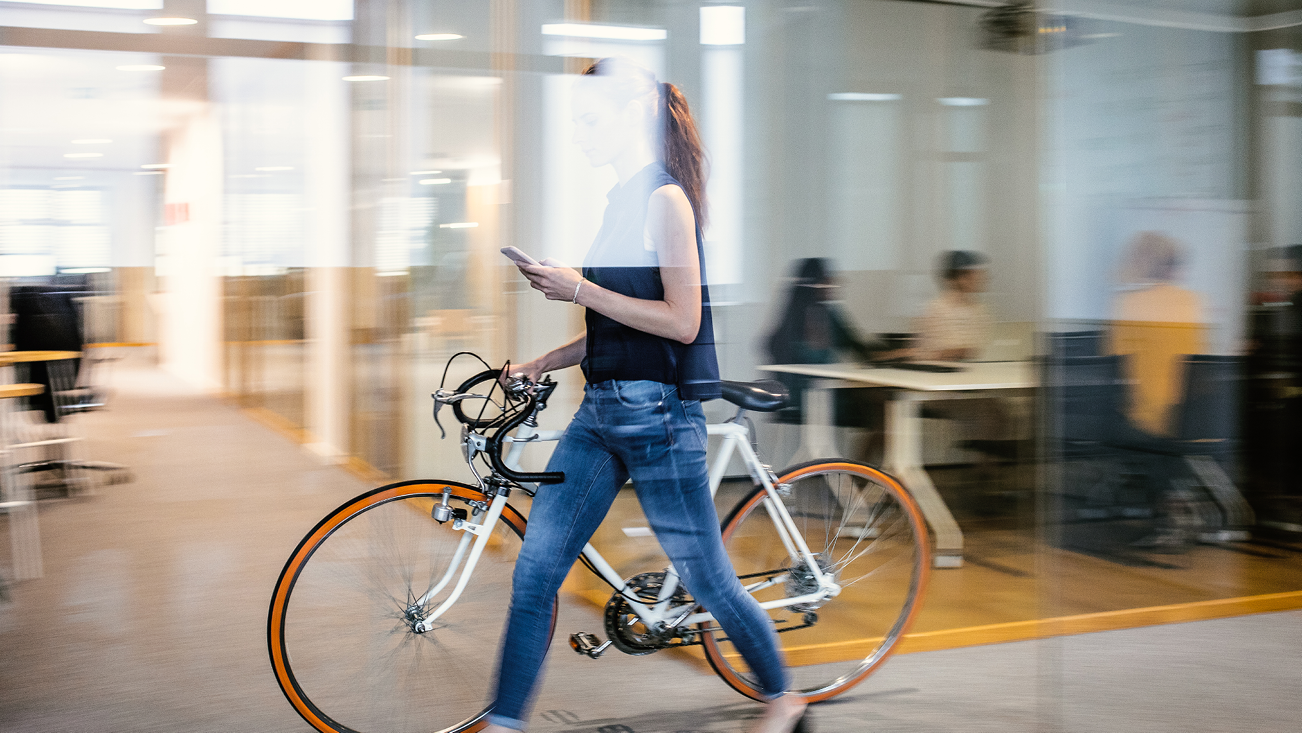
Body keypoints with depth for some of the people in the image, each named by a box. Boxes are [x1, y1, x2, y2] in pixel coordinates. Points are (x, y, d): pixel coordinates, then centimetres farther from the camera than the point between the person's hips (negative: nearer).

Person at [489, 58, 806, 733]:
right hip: (601, 408, 8)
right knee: (533, 574, 3)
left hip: (654, 412, -8)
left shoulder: (665, 199, -11)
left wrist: (580, 290, -18)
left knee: (706, 577, 6)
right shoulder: (624, 201, 15)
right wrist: (543, 362, 10)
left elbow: (680, 322, -18)